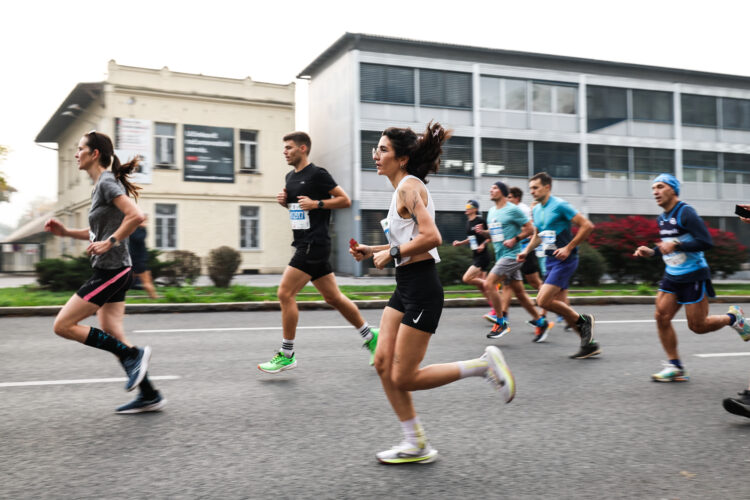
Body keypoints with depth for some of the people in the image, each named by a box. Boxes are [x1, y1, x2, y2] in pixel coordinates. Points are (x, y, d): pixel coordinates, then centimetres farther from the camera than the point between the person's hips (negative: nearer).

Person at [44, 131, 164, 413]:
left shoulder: (106, 182, -12)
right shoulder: (100, 185, 17)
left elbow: (136, 216, -25)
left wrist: (110, 242, -23)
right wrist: (66, 232, 16)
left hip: (111, 271, -10)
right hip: (111, 272, 10)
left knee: (63, 325, -5)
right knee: (111, 337, 9)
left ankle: (133, 355, -4)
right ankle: (149, 396, 12)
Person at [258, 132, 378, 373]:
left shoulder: (317, 174, -9)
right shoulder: (291, 177, 16)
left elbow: (345, 200, -8)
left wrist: (317, 203, -17)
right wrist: (284, 201, 9)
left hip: (314, 244, -9)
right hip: (304, 244, 9)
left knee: (285, 293, -11)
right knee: (333, 297, 12)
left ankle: (286, 355, -2)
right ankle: (371, 337, 25)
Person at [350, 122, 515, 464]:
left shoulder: (409, 186, -14)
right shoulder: (402, 188, 15)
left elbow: (431, 236, -26)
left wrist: (391, 253, -16)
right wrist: (371, 251, 12)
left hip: (421, 290, -10)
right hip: (405, 288, 10)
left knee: (404, 378, -4)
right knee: (383, 364, 6)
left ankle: (483, 365, 5)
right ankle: (415, 445, 16)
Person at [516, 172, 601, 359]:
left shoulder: (560, 205, -12)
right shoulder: (537, 210, 13)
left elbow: (587, 226, -16)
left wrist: (568, 248, -17)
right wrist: (526, 251, 12)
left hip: (564, 259, -9)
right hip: (550, 260, 9)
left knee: (543, 300, -18)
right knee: (553, 302, 7)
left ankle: (582, 321, 4)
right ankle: (589, 343, 16)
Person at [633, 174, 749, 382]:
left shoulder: (686, 213, -15)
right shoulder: (661, 219, 10)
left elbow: (706, 242, -22)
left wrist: (676, 245, -29)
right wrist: (651, 252, 6)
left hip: (693, 276, -7)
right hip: (672, 276, 8)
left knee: (698, 326, -1)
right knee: (661, 317, -5)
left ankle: (732, 318, 28)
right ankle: (675, 367, 3)